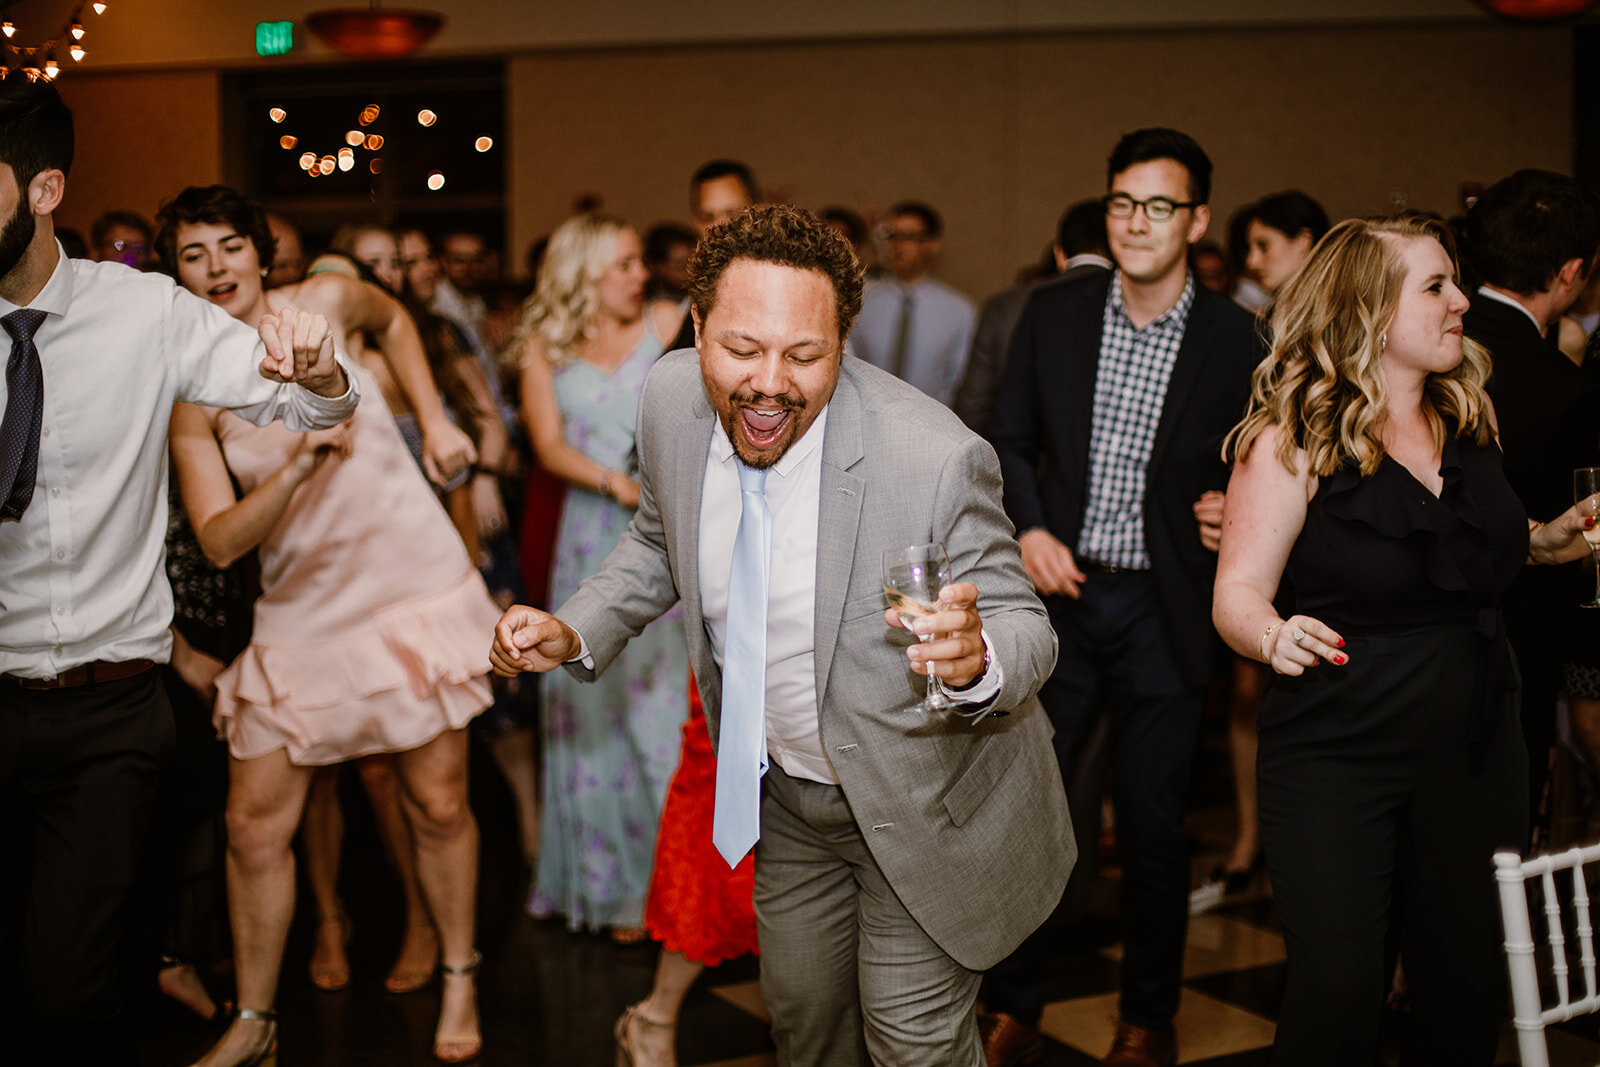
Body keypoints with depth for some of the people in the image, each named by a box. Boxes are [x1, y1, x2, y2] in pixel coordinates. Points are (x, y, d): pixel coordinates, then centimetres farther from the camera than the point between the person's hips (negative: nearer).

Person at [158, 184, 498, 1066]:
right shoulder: (191, 395, -7)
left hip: (416, 585, 0)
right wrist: (298, 466, -28)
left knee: (438, 803, 4)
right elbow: (219, 541, -15)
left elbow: (393, 319, 19)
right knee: (254, 825, 0)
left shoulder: (325, 302, -5)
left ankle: (458, 984, 26)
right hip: (302, 611, 0)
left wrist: (433, 419, 9)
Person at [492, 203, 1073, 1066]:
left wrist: (977, 660, -44)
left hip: (923, 806, -5)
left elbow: (1024, 624, -20)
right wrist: (576, 631, -10)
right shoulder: (672, 401, -15)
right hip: (785, 798, 5)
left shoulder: (937, 459, -32)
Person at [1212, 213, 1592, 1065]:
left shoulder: (1466, 422, 10)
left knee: (1470, 986, 9)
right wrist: (1275, 636, -34)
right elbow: (1239, 594, -14)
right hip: (1336, 760, -5)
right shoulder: (1292, 439, -9)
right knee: (1338, 993, -3)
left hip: (1475, 750, 6)